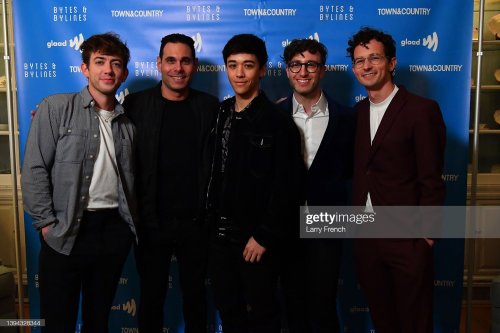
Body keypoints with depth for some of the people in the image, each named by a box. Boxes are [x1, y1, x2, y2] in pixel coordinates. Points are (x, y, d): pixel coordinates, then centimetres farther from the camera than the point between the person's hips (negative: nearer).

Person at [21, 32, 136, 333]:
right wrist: (46, 223, -10)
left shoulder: (127, 121, 9)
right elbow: (34, 170, -8)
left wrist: (131, 223, 5)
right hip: (67, 230, -3)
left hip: (115, 229, 4)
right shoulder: (56, 108, -4)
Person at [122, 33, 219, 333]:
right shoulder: (136, 104, -3)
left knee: (195, 294, 17)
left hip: (196, 222, 1)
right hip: (151, 222, 0)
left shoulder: (210, 106, 0)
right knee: (151, 296, 15)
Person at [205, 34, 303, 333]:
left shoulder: (278, 122, -11)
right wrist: (211, 219, 4)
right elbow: (214, 173, 8)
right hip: (220, 233, 5)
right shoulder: (220, 113, 6)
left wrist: (264, 236, -15)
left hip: (256, 238, -5)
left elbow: (284, 188, -14)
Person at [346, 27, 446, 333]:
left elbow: (431, 180, -12)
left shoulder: (422, 110, -11)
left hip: (407, 239, -5)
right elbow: (359, 171, 9)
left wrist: (425, 236, -12)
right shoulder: (357, 112, 8)